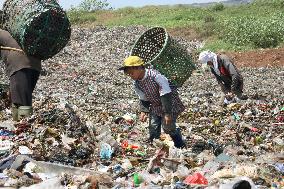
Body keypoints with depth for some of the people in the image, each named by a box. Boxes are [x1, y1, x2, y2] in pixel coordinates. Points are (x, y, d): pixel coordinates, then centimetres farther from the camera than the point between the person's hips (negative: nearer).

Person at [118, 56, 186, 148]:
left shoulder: (155, 76, -30)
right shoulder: (137, 83, -8)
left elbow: (166, 96, -28)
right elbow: (144, 100, 4)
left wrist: (167, 113, -28)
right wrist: (144, 111, -15)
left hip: (170, 103, -6)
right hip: (155, 106, 6)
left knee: (168, 127, -12)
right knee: (153, 128, -1)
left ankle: (181, 146, 10)